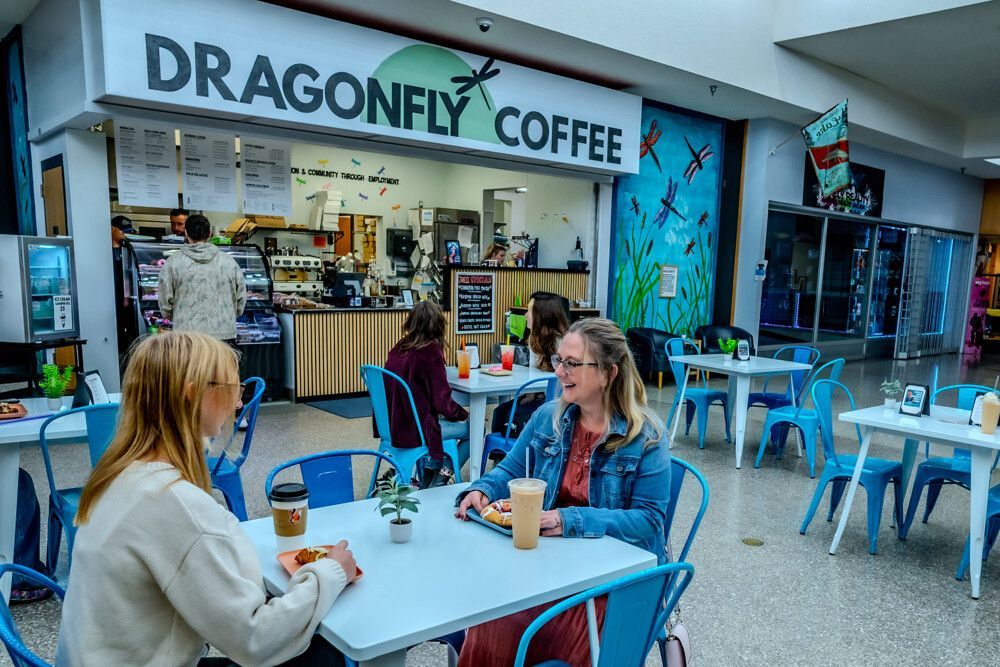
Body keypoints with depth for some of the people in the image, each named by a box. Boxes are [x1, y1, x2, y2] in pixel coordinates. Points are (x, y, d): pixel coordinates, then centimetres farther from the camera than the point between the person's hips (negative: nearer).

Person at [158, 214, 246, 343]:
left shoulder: (173, 262, 0)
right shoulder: (229, 261, 5)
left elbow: (165, 301, 3)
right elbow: (241, 297, 9)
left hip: (186, 333, -1)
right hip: (225, 334, 1)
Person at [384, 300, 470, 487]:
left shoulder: (399, 348, 3)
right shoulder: (431, 352, -18)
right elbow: (442, 401, -17)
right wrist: (464, 414, 2)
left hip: (393, 426, 8)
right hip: (414, 430, -8)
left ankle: (427, 478, 28)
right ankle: (441, 479, 13)